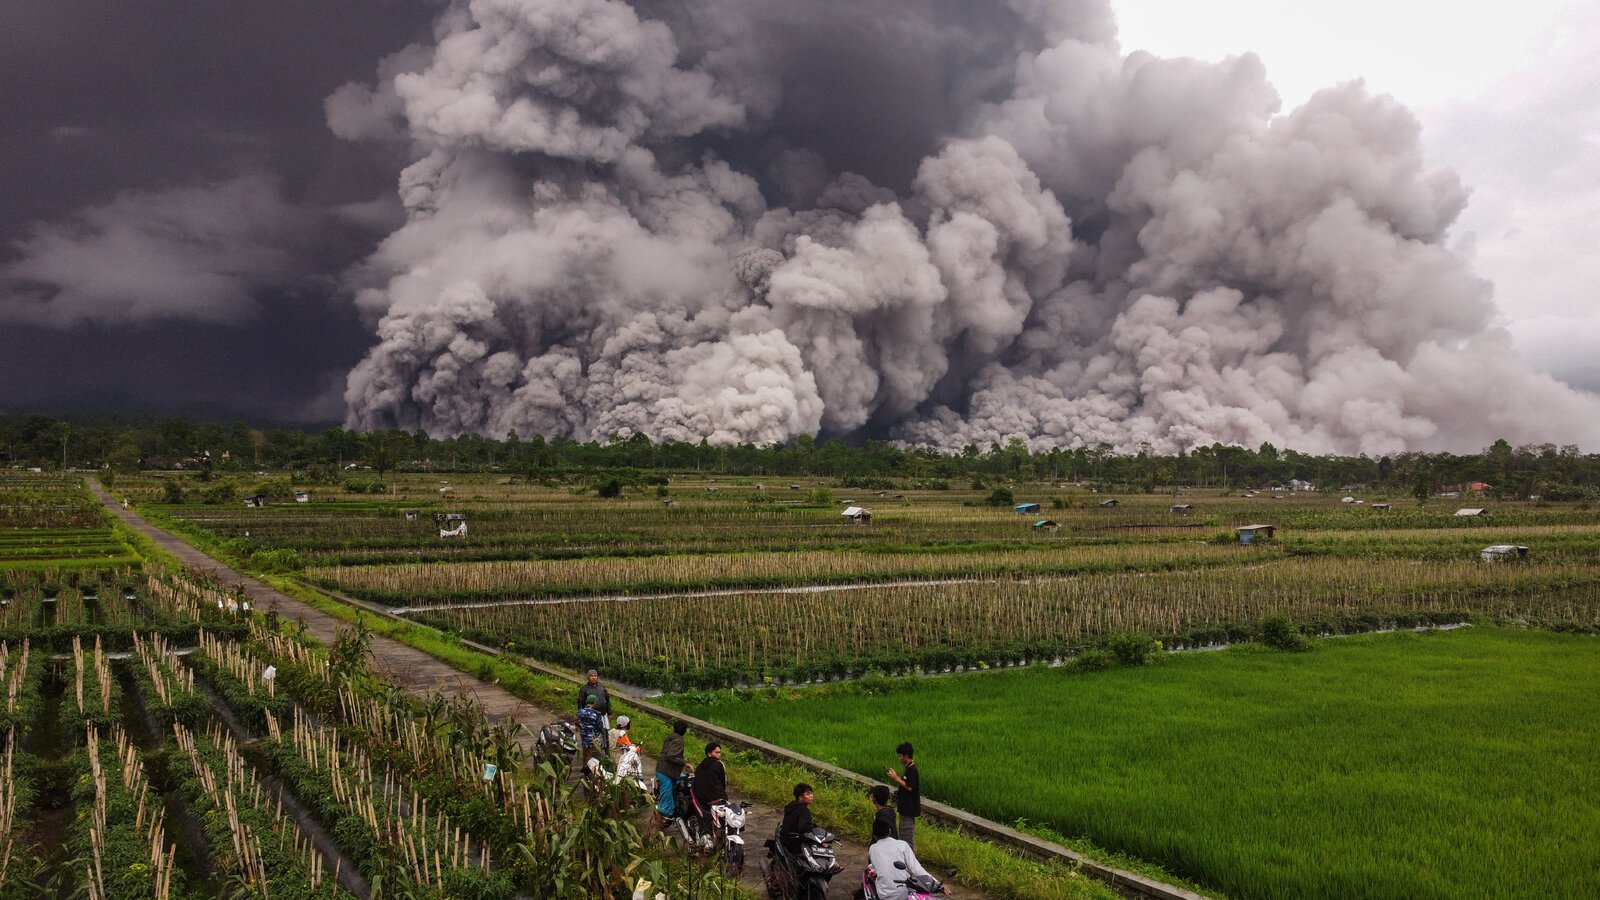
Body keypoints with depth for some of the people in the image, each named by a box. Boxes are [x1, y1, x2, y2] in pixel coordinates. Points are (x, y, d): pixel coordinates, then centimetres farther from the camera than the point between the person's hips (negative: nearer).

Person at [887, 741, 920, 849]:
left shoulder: (912, 770, -20)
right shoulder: (910, 768, 12)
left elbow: (909, 787, -24)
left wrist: (896, 778, -17)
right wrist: (897, 777, 6)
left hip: (909, 808, -10)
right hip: (906, 807, 10)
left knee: (907, 833, -5)